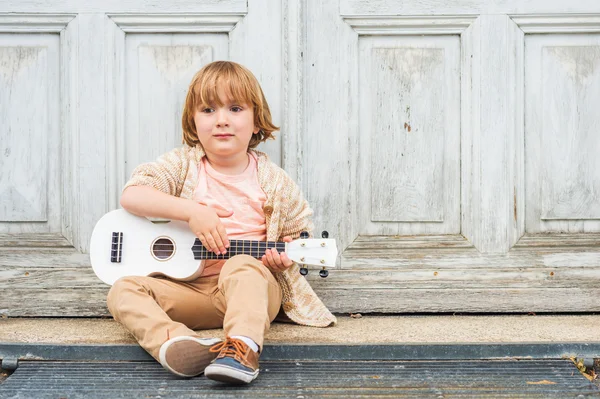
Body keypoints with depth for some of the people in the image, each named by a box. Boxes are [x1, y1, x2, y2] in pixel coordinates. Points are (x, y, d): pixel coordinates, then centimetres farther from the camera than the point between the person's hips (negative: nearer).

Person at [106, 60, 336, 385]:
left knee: (242, 265, -36)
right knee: (123, 290, -20)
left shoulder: (274, 183, 4)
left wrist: (290, 254, -10)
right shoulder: (183, 164, 4)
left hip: (252, 286, -2)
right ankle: (173, 343, -44)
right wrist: (191, 210, -22)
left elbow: (302, 233, 15)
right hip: (189, 290, 2)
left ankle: (242, 349, -52)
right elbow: (130, 196, -11)